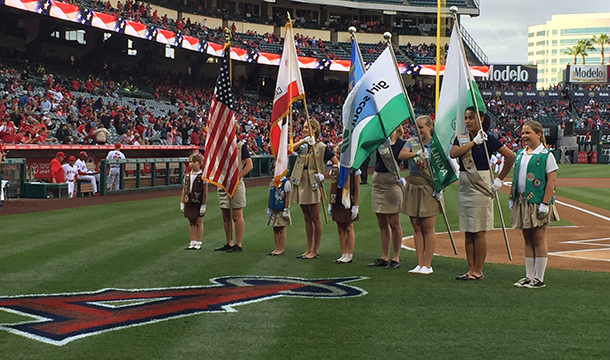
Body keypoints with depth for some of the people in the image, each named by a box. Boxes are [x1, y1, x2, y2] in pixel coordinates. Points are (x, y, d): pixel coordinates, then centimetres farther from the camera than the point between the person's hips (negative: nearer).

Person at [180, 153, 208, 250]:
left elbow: (205, 192, -9)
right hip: (189, 203, 5)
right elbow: (184, 190, 11)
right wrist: (182, 203, 8)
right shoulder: (187, 176, 7)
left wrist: (203, 205, -12)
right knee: (191, 223, 10)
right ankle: (192, 243, 16)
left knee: (199, 222, 4)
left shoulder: (202, 176, -8)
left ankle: (198, 243, 12)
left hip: (198, 203, -5)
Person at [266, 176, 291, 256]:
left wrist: (286, 209, -14)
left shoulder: (286, 183, -8)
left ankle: (281, 250, 3)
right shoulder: (272, 182, 11)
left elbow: (287, 197, -10)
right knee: (275, 230, 9)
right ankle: (276, 249, 14)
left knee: (281, 230, -1)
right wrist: (268, 208, 15)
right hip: (273, 210, 6)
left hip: (281, 210, -6)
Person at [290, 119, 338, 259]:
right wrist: (304, 140, -24)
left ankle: (316, 250, 5)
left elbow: (336, 163, -7)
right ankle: (309, 250, 16)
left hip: (313, 184, -6)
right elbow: (292, 148, -11)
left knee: (315, 218, -1)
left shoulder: (321, 147, -6)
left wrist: (324, 175, -12)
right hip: (301, 183, 6)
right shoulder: (303, 145, 11)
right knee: (307, 218, 11)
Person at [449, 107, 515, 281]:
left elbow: (510, 156, -6)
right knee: (468, 231, 8)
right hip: (464, 186, 6)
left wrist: (500, 179, -6)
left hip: (481, 187, -6)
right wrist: (473, 142, -14)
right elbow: (452, 153, -10)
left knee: (479, 231, -4)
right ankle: (471, 270, 14)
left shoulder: (488, 138, -5)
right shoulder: (461, 138, 10)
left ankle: (478, 271, 1)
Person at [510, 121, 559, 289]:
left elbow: (551, 181, -11)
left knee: (539, 239, -2)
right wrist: (511, 198, 13)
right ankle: (529, 277, 16)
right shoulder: (520, 154, 14)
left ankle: (539, 279, 4)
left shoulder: (546, 155, -7)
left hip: (537, 202, -7)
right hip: (522, 201, 7)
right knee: (527, 240, 11)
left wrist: (545, 204, -17)